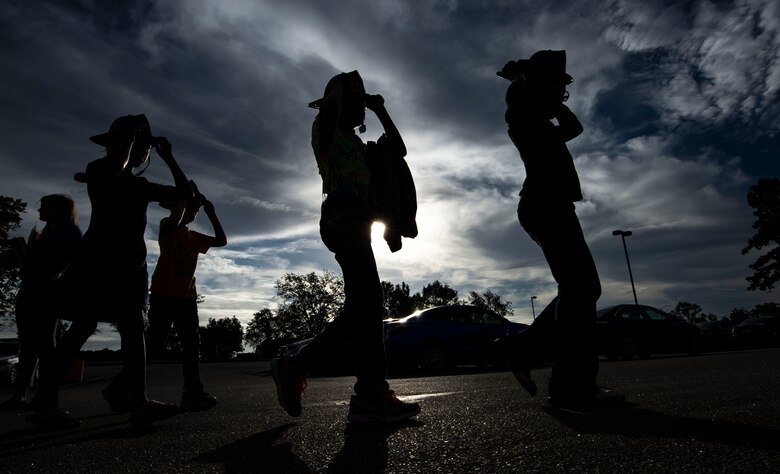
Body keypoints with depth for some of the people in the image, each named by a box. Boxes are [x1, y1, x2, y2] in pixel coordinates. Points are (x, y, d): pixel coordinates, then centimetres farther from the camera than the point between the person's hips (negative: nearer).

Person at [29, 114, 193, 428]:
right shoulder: (98, 169, 2)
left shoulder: (142, 186, 20)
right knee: (84, 327, -9)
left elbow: (184, 193, 18)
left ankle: (138, 401, -5)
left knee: (134, 328, -4)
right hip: (98, 259, -6)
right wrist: (129, 136, -8)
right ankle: (45, 402, 0)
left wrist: (168, 157, 15)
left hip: (131, 264, 6)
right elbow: (115, 167, -24)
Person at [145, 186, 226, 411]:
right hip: (163, 294, -7)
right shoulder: (167, 226, -1)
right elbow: (174, 221, -26)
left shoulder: (194, 237, 19)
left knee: (191, 345, -1)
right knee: (154, 344, -6)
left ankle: (192, 393, -2)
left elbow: (222, 241, 12)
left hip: (187, 297, 7)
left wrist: (211, 213, 10)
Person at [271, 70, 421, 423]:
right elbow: (329, 111, -12)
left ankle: (293, 368, 8)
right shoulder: (326, 130, 13)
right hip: (342, 216, -9)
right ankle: (371, 394, -23)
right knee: (370, 300, -22)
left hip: (357, 222, 9)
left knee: (359, 307, 2)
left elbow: (398, 151, 29)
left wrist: (380, 110, 28)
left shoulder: (359, 146, 35)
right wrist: (340, 88, 6)